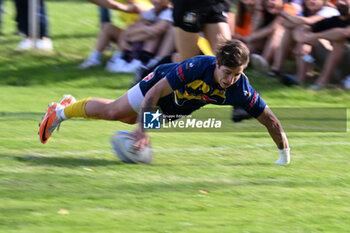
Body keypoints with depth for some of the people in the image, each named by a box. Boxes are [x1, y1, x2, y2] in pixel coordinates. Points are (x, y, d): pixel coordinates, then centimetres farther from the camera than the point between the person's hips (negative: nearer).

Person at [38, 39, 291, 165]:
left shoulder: (241, 91, -37)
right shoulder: (197, 67, -45)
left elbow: (269, 119, -26)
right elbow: (156, 91, -38)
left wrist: (285, 155, -23)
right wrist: (142, 129, -43)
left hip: (179, 108, 4)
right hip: (162, 82, -4)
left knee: (128, 118, 22)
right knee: (113, 111, 6)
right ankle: (61, 112, 34)